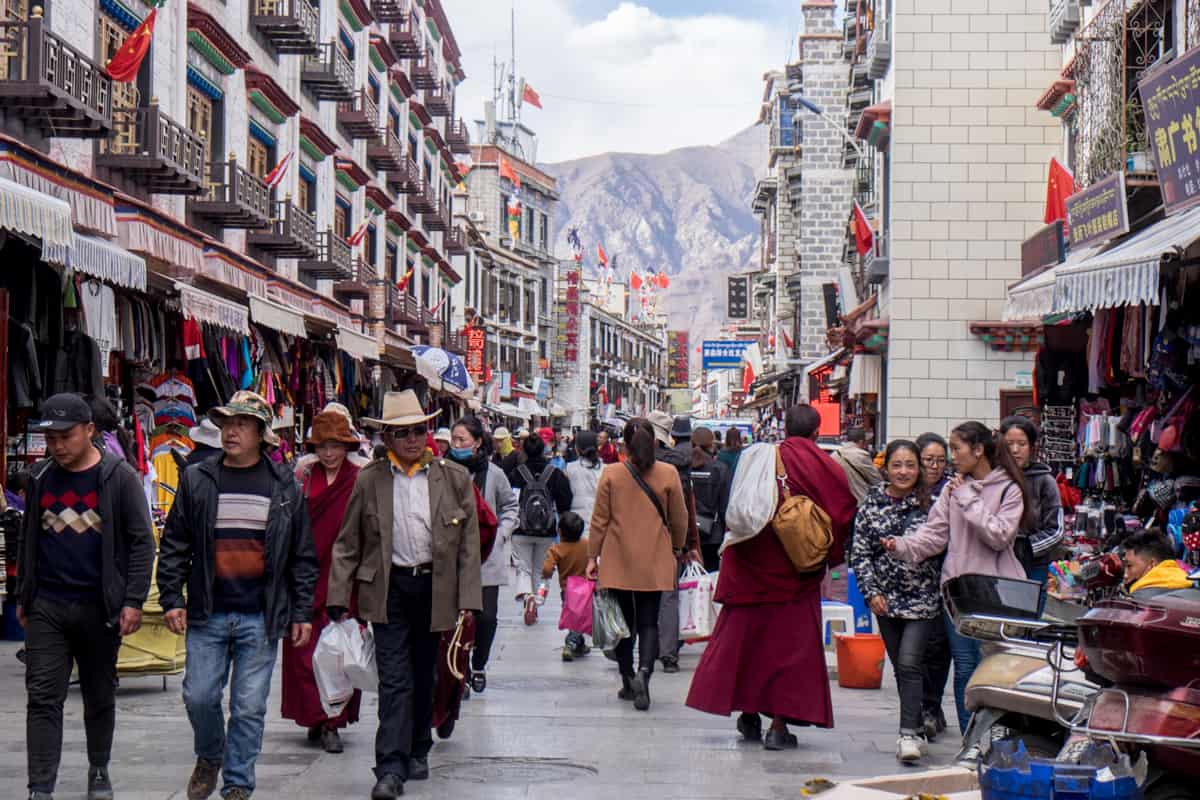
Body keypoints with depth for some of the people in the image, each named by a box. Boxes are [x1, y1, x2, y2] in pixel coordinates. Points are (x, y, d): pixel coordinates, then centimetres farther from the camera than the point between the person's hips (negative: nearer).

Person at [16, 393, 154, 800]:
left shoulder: (119, 477, -5)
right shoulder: (39, 477, 7)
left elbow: (141, 542, -4)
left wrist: (133, 601, -10)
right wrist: (22, 597, 15)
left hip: (99, 607, -2)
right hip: (45, 607, 2)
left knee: (100, 697, 12)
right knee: (42, 698, -5)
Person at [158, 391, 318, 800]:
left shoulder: (284, 486, 4)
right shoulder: (197, 480, 5)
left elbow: (303, 556, 6)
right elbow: (174, 546, 8)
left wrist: (302, 612, 3)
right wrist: (172, 598, 1)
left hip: (260, 618, -1)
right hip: (207, 615, 1)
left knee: (249, 707, 3)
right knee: (199, 697, 3)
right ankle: (209, 757, 31)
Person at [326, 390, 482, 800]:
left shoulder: (455, 478, 2)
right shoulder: (369, 480, 1)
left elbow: (469, 544, 2)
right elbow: (347, 544, 5)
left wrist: (467, 601, -4)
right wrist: (339, 598, -3)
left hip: (435, 588, 2)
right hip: (387, 588, -1)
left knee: (423, 675, 14)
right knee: (394, 679, -8)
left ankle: (417, 752, 31)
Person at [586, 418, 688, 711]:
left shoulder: (611, 474, -5)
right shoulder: (669, 474, -5)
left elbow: (599, 520, -1)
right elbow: (679, 519, 4)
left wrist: (592, 556, 7)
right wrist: (677, 550, 21)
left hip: (618, 563, 0)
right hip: (655, 564, 0)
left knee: (624, 621, 13)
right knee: (649, 622, 4)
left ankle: (628, 682, 15)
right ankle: (644, 670, -20)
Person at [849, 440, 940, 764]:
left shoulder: (929, 503, -3)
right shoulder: (871, 503, 3)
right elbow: (859, 552, 3)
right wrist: (872, 591, -4)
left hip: (923, 597, -3)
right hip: (886, 598, 3)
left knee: (909, 663, -15)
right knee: (900, 667, 10)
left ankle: (909, 734, -15)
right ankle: (917, 727, 23)